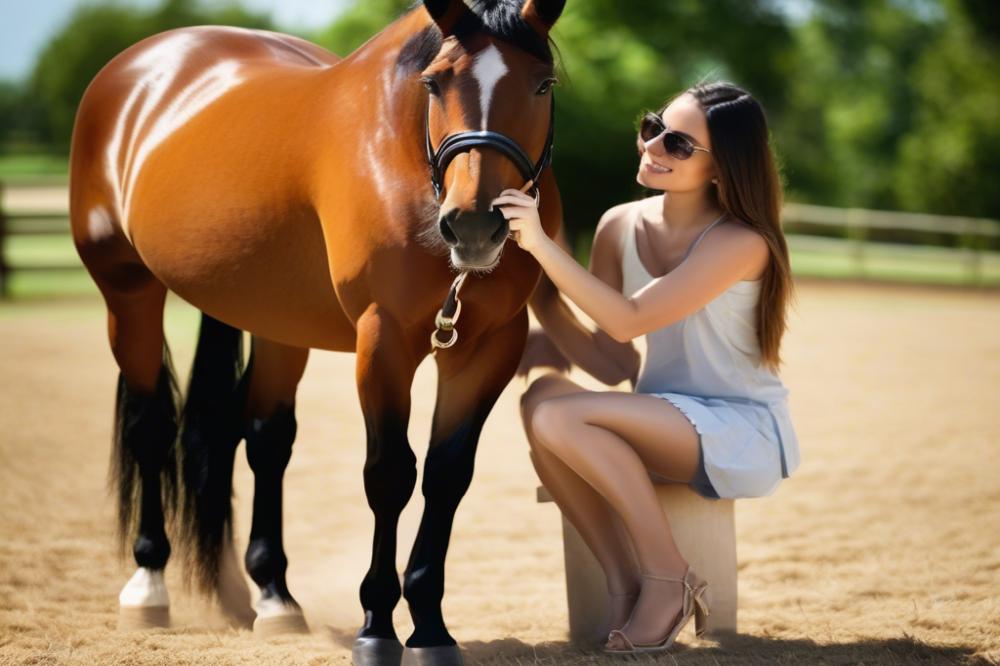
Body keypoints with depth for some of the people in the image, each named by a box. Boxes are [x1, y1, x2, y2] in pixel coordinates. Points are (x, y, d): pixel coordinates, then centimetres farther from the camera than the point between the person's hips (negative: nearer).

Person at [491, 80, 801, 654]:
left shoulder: (741, 243, -18)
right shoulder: (621, 227, 0)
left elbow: (629, 321, -26)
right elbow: (616, 366, -1)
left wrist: (542, 245, -30)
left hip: (745, 438, -6)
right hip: (663, 426, 6)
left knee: (553, 409, -25)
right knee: (545, 400, -23)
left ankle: (667, 578, -11)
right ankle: (623, 583, -10)